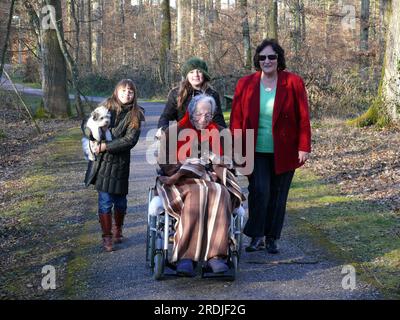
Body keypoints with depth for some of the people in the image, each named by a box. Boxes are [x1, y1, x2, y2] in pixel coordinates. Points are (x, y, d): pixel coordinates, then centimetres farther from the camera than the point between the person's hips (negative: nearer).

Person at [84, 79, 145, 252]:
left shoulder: (135, 115, -3)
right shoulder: (106, 107, 1)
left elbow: (130, 140, -12)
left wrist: (106, 146, -15)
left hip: (121, 161, 0)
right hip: (102, 161, 0)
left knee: (120, 200, 10)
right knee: (105, 201, -1)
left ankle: (118, 230, 35)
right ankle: (107, 237, 11)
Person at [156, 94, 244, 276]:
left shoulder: (218, 134, 18)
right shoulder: (174, 131, 11)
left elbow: (224, 165, 16)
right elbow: (165, 164, 2)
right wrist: (192, 166, -7)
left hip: (211, 181, 3)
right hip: (182, 181, -2)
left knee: (220, 195, -34)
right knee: (196, 194, -38)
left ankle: (216, 254, -42)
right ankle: (185, 256, -43)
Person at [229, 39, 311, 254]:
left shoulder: (293, 83, -1)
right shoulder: (245, 84, 3)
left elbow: (303, 117, -1)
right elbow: (236, 119, 5)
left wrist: (304, 147, -5)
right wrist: (236, 148, 2)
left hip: (284, 153, 0)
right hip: (256, 152, 0)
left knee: (278, 195, 7)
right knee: (259, 191, -11)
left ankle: (272, 238, 19)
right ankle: (256, 236, 4)